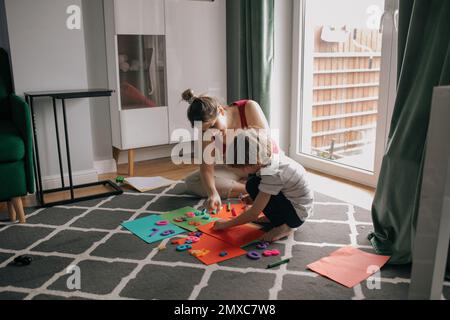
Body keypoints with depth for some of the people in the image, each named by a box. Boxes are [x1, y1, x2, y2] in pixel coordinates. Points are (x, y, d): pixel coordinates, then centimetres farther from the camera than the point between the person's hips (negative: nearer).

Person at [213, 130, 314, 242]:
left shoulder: (272, 174, -30)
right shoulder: (270, 157, -8)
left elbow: (253, 214, -23)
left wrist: (227, 224, -11)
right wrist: (254, 198, 4)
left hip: (297, 213, -9)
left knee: (253, 186, -20)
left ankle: (285, 226, -9)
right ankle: (276, 216, 8)